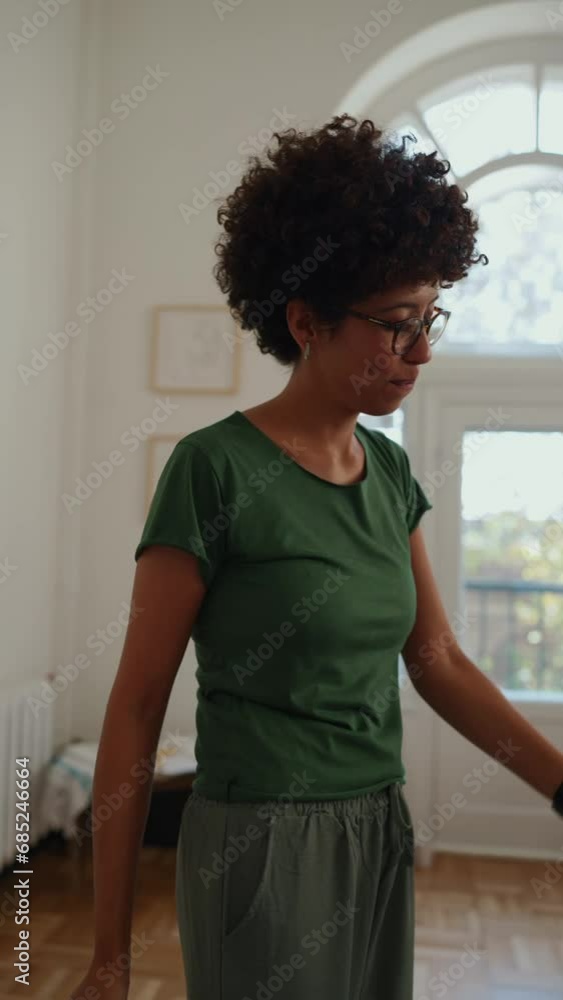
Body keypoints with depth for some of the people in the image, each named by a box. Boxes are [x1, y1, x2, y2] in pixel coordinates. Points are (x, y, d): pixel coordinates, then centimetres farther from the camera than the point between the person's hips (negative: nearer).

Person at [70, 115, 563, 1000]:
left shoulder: (390, 471, 2)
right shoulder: (216, 470, -17)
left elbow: (437, 661, 7)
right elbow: (137, 705, -13)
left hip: (381, 837, 7)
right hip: (263, 849, -6)